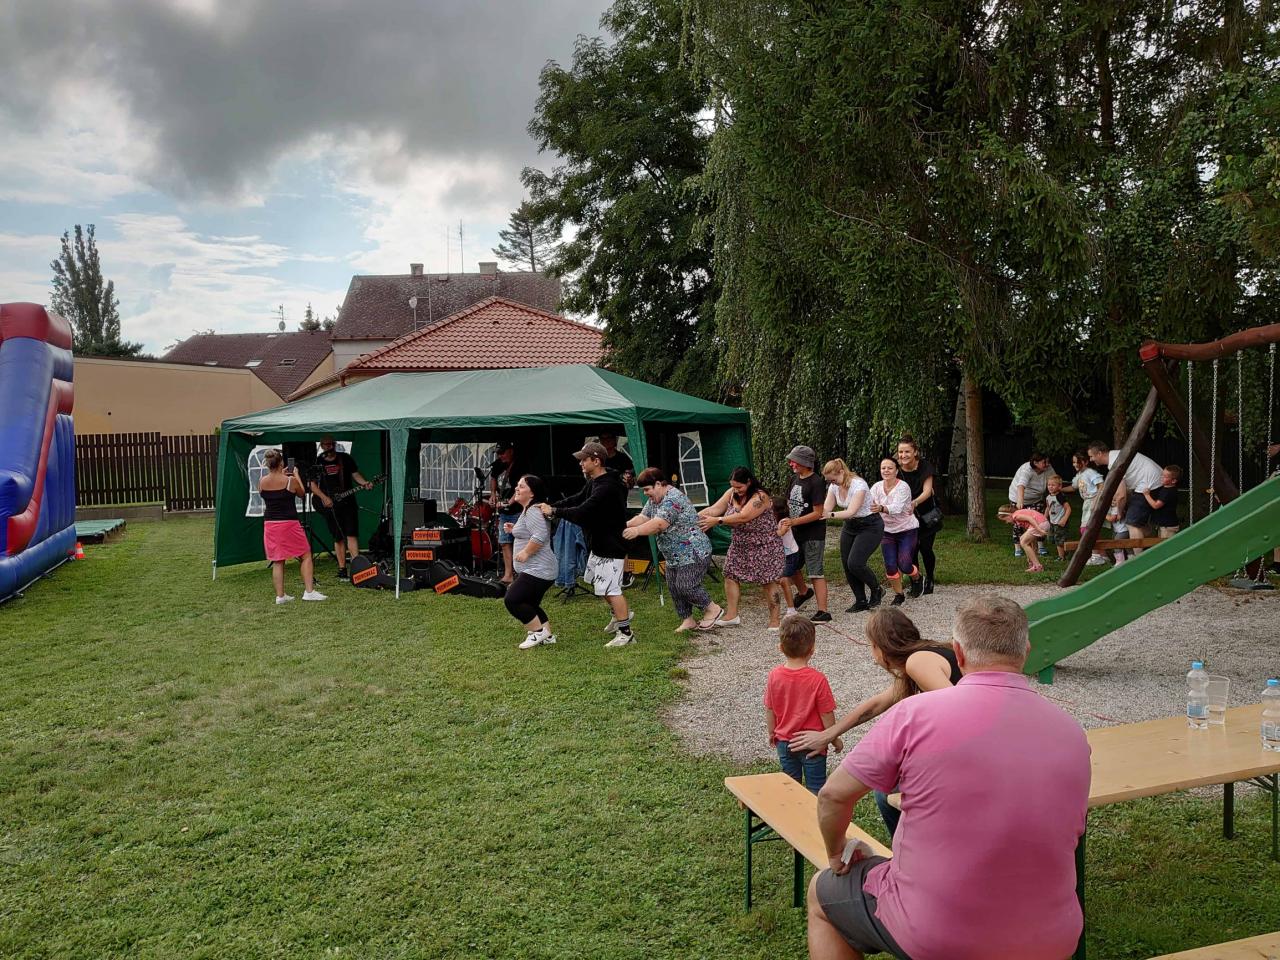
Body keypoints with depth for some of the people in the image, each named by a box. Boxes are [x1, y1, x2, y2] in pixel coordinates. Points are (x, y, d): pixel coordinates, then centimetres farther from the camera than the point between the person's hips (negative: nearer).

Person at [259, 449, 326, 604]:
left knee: (277, 561, 11)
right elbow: (302, 493, 7)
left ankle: (280, 596, 12)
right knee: (306, 556, 8)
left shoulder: (262, 482, -1)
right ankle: (309, 591, 2)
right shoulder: (290, 480, -12)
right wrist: (296, 475, 17)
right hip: (289, 523, -4)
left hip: (270, 524, 4)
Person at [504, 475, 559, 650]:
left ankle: (538, 631, -4)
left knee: (512, 599, -13)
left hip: (537, 570, -11)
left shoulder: (533, 511, -16)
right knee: (530, 604, 18)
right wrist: (515, 529, 16)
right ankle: (547, 635, 21)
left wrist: (525, 552, -22)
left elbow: (540, 535, -29)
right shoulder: (527, 510, 18)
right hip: (537, 569, 11)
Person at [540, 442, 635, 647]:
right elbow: (577, 499, 8)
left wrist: (553, 511, -21)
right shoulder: (594, 482, 6)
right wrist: (550, 506, -5)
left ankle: (626, 633, 2)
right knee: (595, 580, 23)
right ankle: (619, 614, 39)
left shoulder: (607, 488, -27)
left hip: (610, 546, -11)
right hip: (598, 543, 11)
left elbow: (582, 512, -31)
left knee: (610, 588, -7)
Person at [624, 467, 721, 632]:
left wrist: (636, 531, -43)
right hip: (674, 556, 10)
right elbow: (643, 517, 2)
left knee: (686, 586, -10)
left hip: (693, 553, -10)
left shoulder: (673, 498, -22)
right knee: (675, 588, 9)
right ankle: (687, 620, 20)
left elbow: (659, 524, -33)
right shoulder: (655, 500, 10)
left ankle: (713, 608, 8)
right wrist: (626, 525, -15)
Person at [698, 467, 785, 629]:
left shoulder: (760, 497, -23)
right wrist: (696, 516, -24)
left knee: (767, 581, 0)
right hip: (739, 545, 7)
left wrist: (717, 521, -35)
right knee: (730, 575, 4)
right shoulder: (731, 493, -2)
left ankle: (774, 620, 10)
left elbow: (743, 517, -34)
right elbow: (714, 509, -8)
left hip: (763, 546, -7)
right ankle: (732, 615, 14)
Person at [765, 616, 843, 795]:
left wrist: (772, 733, 15)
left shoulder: (774, 675, -12)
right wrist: (835, 739, 2)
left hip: (784, 742, 3)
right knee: (815, 788, 11)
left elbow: (769, 710, -1)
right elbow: (827, 715, -14)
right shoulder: (817, 679, -22)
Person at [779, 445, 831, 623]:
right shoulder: (796, 480, 8)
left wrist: (793, 522, -22)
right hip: (796, 533, 8)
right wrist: (783, 523, -6)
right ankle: (803, 592, 44)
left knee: (815, 572, -7)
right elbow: (789, 505, 11)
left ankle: (822, 611, -3)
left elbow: (817, 514, -18)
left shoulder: (816, 483, -16)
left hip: (813, 535, -8)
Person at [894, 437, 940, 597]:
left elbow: (927, 491, -25)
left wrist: (914, 502, -44)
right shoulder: (897, 470, -13)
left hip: (927, 512, -2)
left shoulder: (924, 466, -18)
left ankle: (929, 580, 24)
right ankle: (916, 583, 10)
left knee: (925, 547, -1)